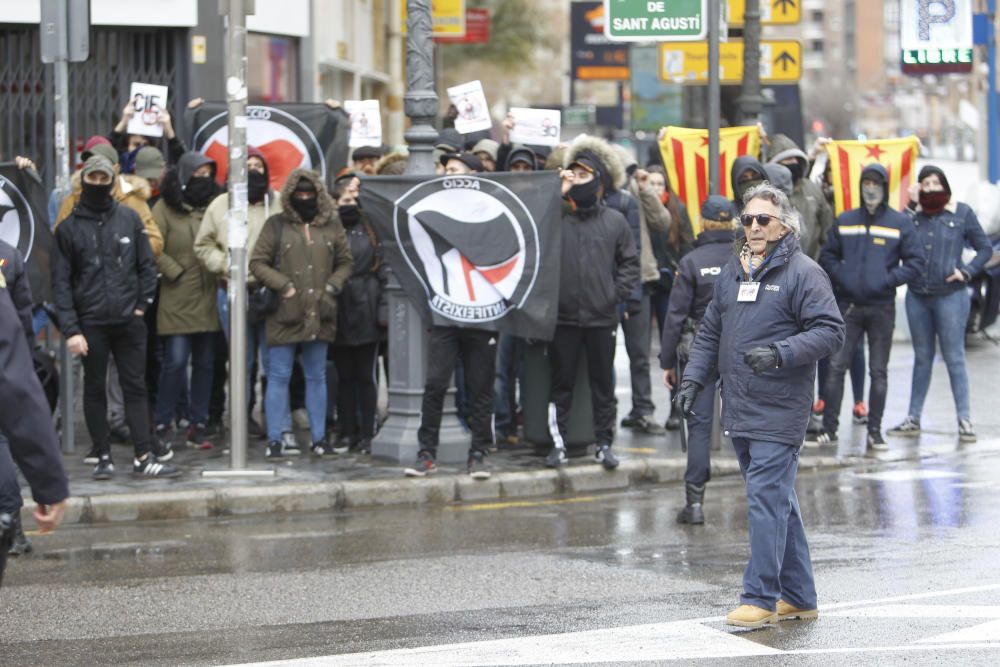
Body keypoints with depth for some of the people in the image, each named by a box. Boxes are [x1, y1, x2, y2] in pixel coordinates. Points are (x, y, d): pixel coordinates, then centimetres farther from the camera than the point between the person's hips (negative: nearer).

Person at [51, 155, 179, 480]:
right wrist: (71, 329, -9)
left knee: (135, 387, 2)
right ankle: (103, 456, 11)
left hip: (128, 320, 1)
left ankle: (144, 456, 3)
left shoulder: (129, 219, 5)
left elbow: (147, 265, 9)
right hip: (91, 323, -1)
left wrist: (142, 304, -1)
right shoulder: (69, 228, 1)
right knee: (95, 389, 6)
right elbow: (61, 282, -2)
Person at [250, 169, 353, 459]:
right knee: (279, 377, -1)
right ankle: (276, 438, 2)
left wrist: (333, 286, 0)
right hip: (284, 314, -3)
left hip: (319, 314, 3)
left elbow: (345, 262, 17)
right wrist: (283, 285, -10)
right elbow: (257, 262, 0)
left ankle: (319, 437, 16)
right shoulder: (276, 225, 1)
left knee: (317, 377, 10)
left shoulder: (332, 225, 9)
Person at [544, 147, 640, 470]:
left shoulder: (614, 221, 5)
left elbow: (630, 261, 11)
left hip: (602, 317, 1)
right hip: (563, 316, -1)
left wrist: (619, 293, 0)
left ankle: (604, 444, 16)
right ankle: (558, 443, 12)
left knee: (603, 383, 8)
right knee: (561, 383, 5)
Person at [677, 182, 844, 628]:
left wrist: (781, 353, -24)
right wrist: (693, 379, 11)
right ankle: (798, 597, 20)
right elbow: (710, 332, 22)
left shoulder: (803, 273, -7)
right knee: (778, 501, 13)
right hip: (738, 410, 8)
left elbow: (830, 331, -14)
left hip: (779, 411, -8)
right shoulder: (733, 271, 16)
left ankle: (760, 598, -9)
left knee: (767, 499, -11)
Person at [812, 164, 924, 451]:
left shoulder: (900, 223, 1)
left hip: (882, 307, -1)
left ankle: (875, 432, 10)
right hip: (848, 306, 1)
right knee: (835, 367, -2)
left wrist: (888, 280, -11)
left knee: (879, 372, 4)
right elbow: (827, 256, 14)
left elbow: (915, 262, 0)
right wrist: (841, 277, -4)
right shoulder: (845, 221, 8)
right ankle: (829, 427, 5)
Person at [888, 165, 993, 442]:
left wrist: (966, 272, -7)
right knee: (922, 358, 12)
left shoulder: (962, 214, 0)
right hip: (917, 296, 3)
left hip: (950, 296, -3)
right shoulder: (913, 216, 6)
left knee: (954, 358, -2)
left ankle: (965, 420, 1)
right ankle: (913, 419, 17)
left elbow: (985, 249, 5)